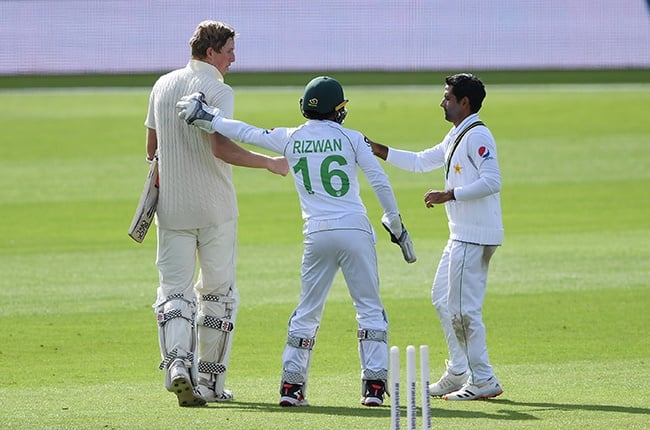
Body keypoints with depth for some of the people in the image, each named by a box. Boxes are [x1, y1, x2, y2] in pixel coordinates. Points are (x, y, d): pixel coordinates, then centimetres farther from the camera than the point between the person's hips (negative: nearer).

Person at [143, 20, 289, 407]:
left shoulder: (163, 86, 8)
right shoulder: (218, 91, -11)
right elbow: (221, 148, -24)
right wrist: (269, 163, -18)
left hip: (172, 207, 4)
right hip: (215, 208, -4)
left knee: (175, 289, 2)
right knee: (218, 293, 10)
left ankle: (178, 363, -23)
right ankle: (210, 383, 12)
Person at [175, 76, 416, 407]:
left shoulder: (290, 139, 6)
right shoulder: (351, 139, 1)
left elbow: (246, 133, 8)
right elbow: (380, 181, -3)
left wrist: (207, 118, 19)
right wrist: (395, 224, 6)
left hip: (317, 234, 2)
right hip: (356, 231, -2)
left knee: (307, 312, 12)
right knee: (369, 308, 5)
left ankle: (291, 384, 7)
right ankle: (374, 384, -3)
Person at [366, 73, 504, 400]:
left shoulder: (477, 136, -15)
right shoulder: (455, 137, 17)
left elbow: (492, 182, -24)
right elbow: (421, 161, 27)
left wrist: (449, 195, -23)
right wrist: (380, 152, 21)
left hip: (474, 238, -11)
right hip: (461, 236, 11)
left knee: (463, 308, -10)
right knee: (442, 298, 18)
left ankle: (484, 382, -6)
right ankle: (458, 374, 25)